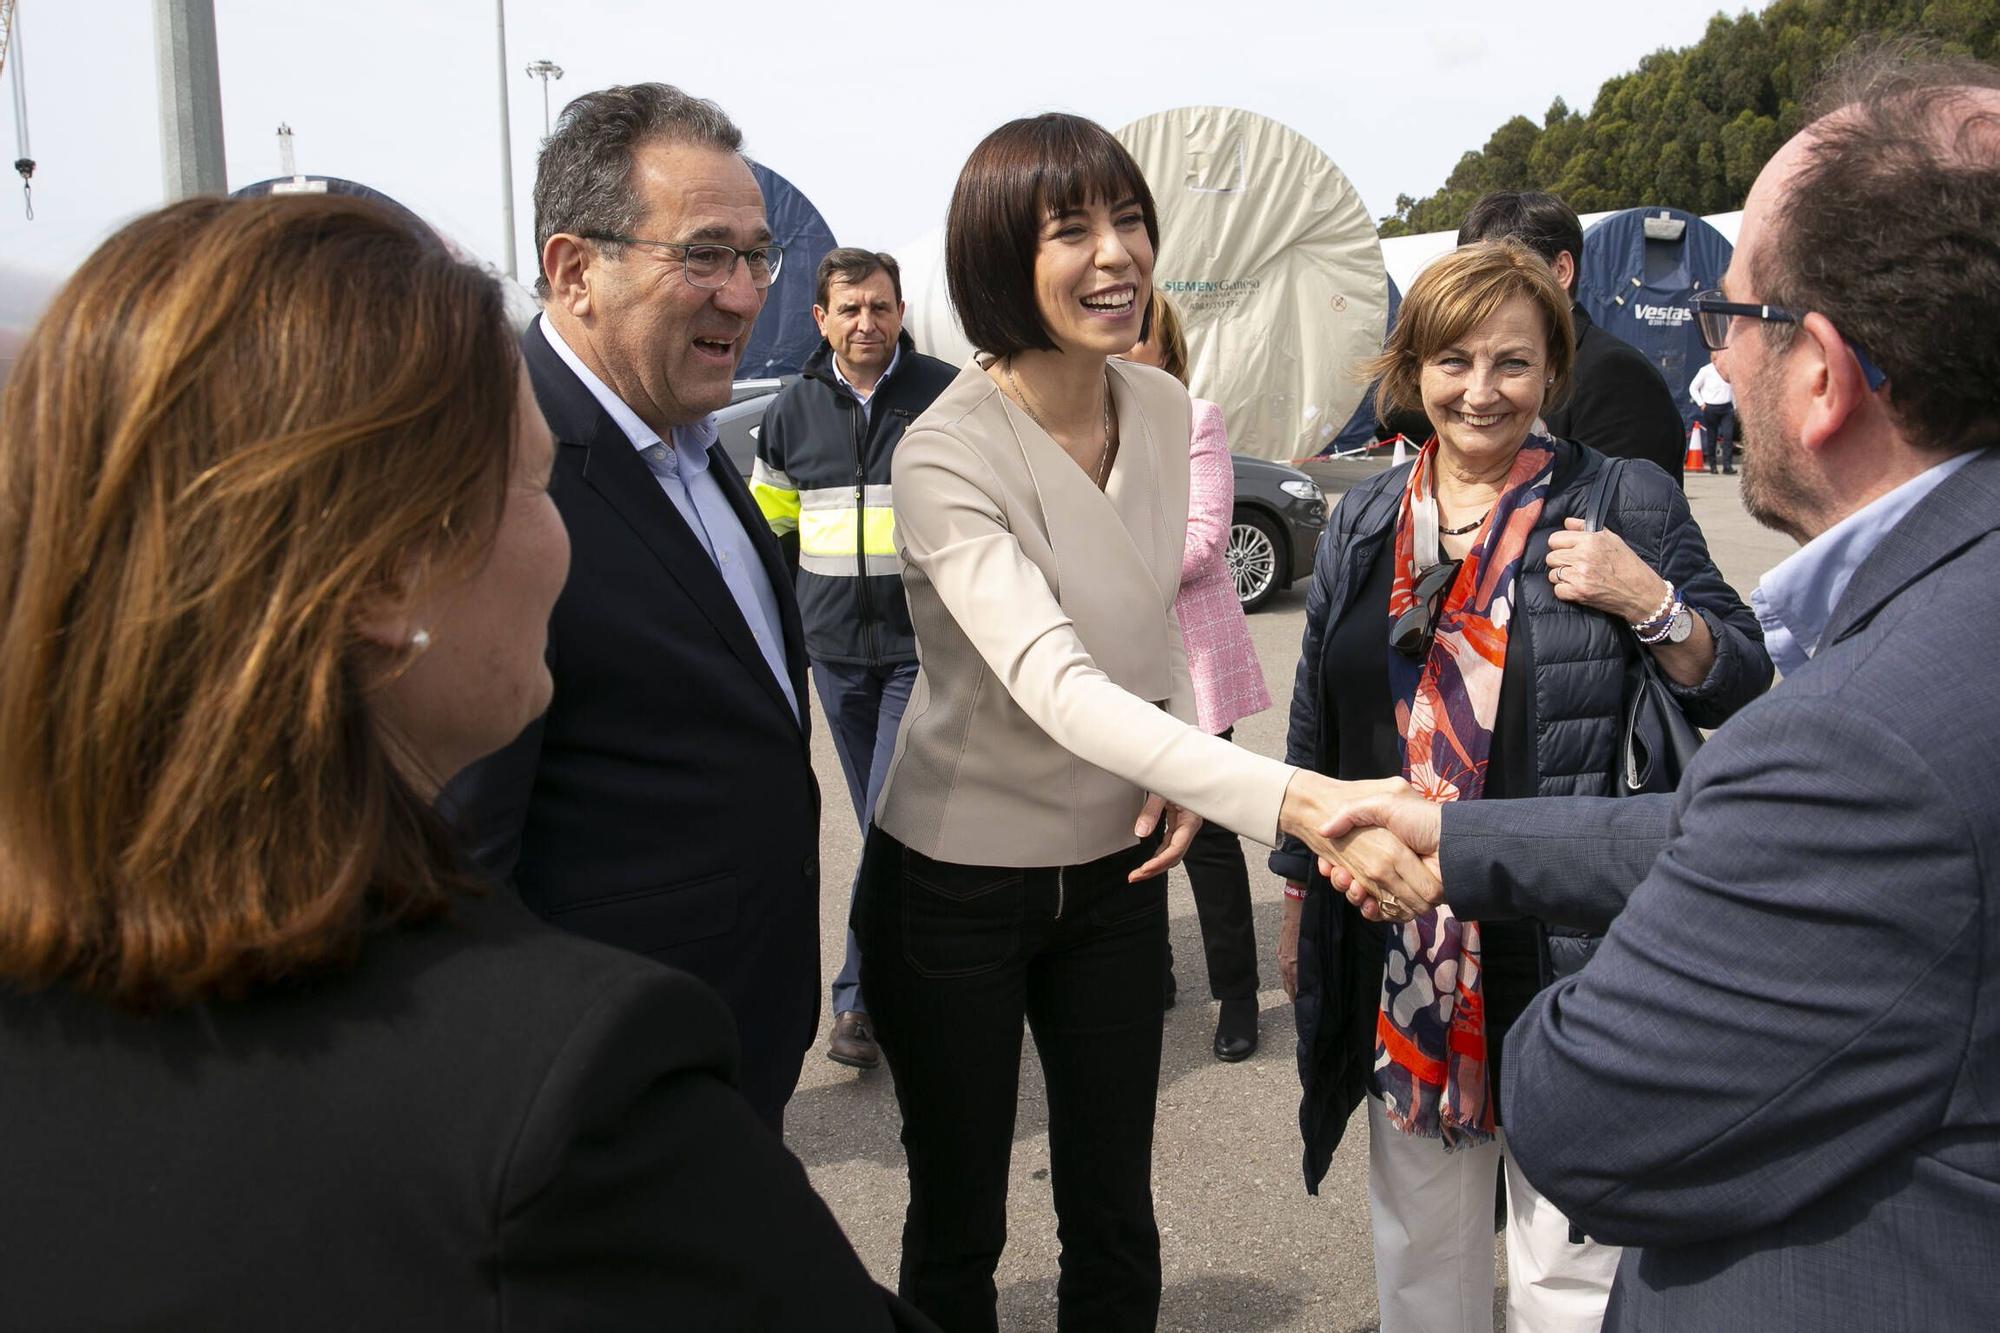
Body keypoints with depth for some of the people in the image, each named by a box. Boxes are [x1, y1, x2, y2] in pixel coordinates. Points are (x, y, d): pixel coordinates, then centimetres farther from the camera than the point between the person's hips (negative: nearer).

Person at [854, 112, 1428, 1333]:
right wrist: (1297, 799, -47)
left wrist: (1187, 773, -6)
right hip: (957, 880, -5)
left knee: (1116, 1220, 15)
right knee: (958, 1227, 13)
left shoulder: (1163, 409, -2)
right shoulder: (948, 456, -23)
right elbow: (1058, 686, -36)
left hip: (1115, 872, 5)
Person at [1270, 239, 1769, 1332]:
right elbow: (1317, 724, 14)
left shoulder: (1625, 504, -5)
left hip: (1563, 954, -4)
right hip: (1399, 952, 4)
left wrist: (1651, 605, -20)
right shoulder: (1364, 522, 8)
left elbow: (1740, 690, -2)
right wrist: (1299, 892, 17)